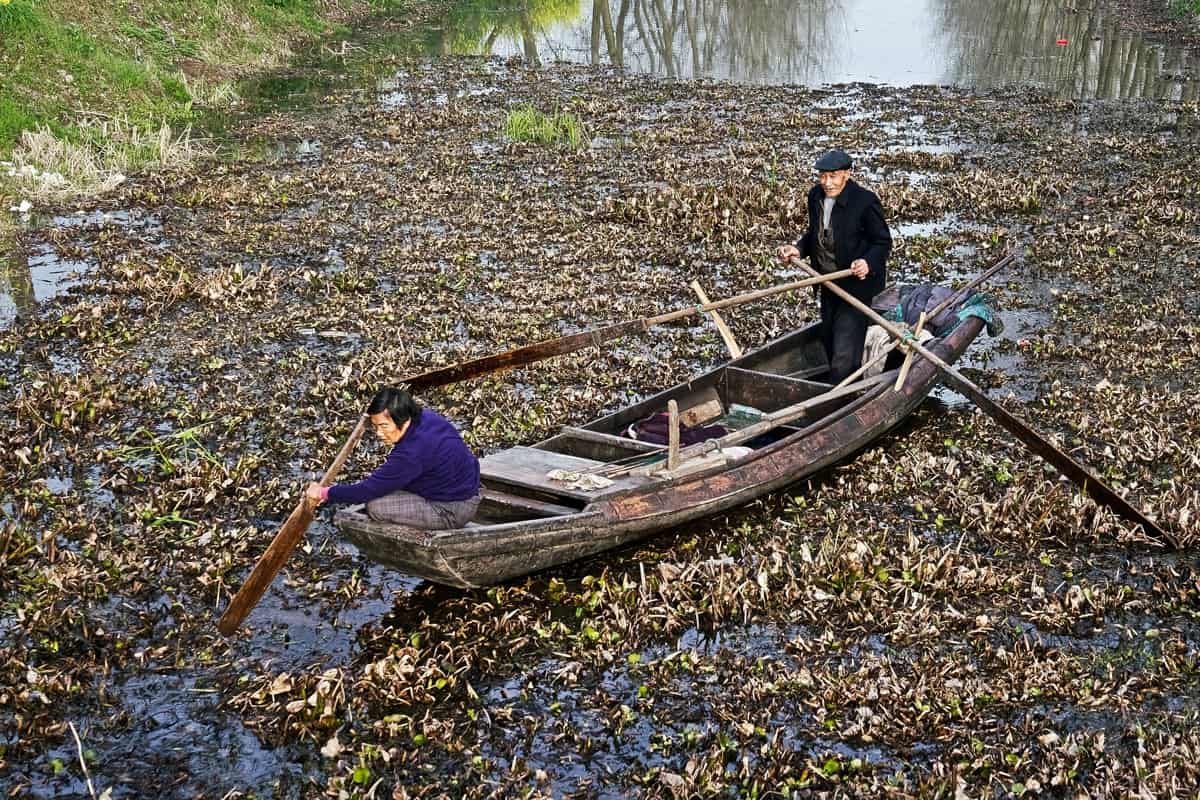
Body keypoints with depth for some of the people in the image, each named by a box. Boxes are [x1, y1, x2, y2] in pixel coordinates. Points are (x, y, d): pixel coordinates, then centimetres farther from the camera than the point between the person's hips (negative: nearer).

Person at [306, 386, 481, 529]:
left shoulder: (412, 453, -31)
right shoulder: (425, 417, -4)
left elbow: (369, 490, -23)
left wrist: (325, 493, -11)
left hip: (452, 512, -10)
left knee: (376, 506, -14)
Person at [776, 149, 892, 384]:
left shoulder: (865, 201, -19)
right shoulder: (815, 197, 0)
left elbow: (883, 242, -12)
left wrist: (868, 263, -30)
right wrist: (798, 249, -4)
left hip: (858, 283, -8)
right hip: (829, 282, 8)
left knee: (845, 347, -10)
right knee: (828, 337, 20)